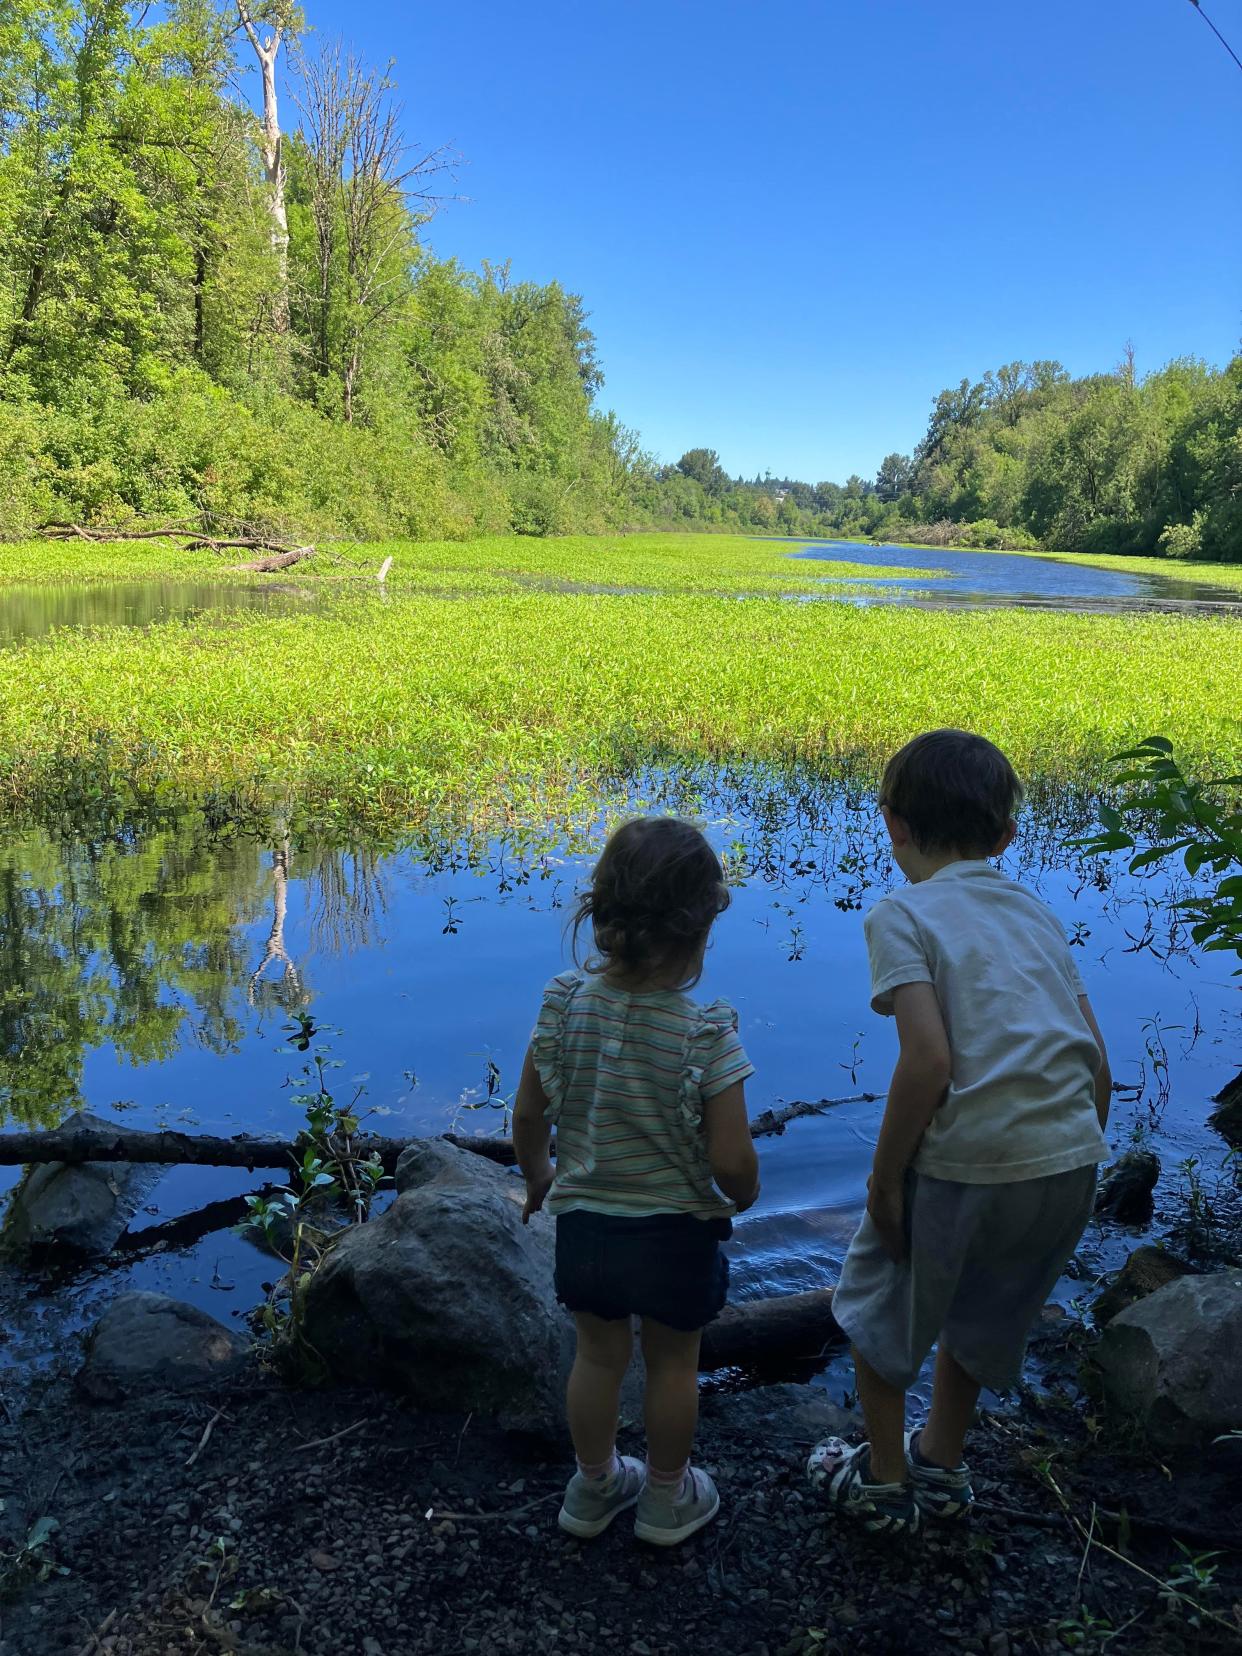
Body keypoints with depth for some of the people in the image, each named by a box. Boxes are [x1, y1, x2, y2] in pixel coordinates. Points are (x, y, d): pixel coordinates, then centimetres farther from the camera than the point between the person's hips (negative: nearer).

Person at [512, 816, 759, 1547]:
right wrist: (741, 1198, 2)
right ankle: (667, 1497, 41)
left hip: (583, 1224, 3)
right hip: (677, 1233, -3)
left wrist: (537, 1177, 16)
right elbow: (732, 1161, -21)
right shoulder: (707, 1034, -26)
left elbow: (528, 1115, -4)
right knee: (673, 1363, 21)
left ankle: (596, 1485, 45)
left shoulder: (564, 1004, -15)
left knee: (599, 1354, 24)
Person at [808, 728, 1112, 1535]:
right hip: (1069, 1160, 6)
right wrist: (1075, 1172, 20)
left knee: (881, 1307, 21)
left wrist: (885, 1177, -8)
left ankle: (885, 1482, 36)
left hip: (963, 1165, -6)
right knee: (978, 1314, 30)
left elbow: (929, 1058, -19)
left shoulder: (902, 913, -7)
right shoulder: (1037, 913, 11)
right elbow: (1098, 1061, 9)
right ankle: (942, 1468, 47)